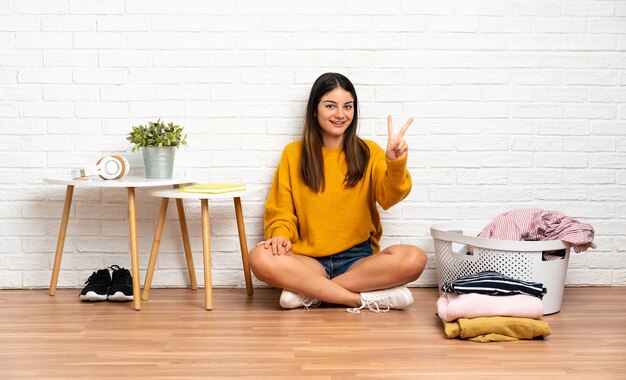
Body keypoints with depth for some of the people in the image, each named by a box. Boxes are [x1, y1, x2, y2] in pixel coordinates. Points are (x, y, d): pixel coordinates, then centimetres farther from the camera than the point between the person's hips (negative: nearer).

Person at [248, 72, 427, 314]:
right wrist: (281, 235, -15)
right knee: (260, 258, -31)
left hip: (358, 259, 1)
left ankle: (306, 290, -20)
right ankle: (369, 298, -25)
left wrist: (396, 164, -32)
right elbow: (280, 211, 7)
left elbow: (389, 196, -11)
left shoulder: (368, 152, 7)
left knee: (414, 258, -29)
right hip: (308, 260, 0)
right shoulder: (293, 153, 8)